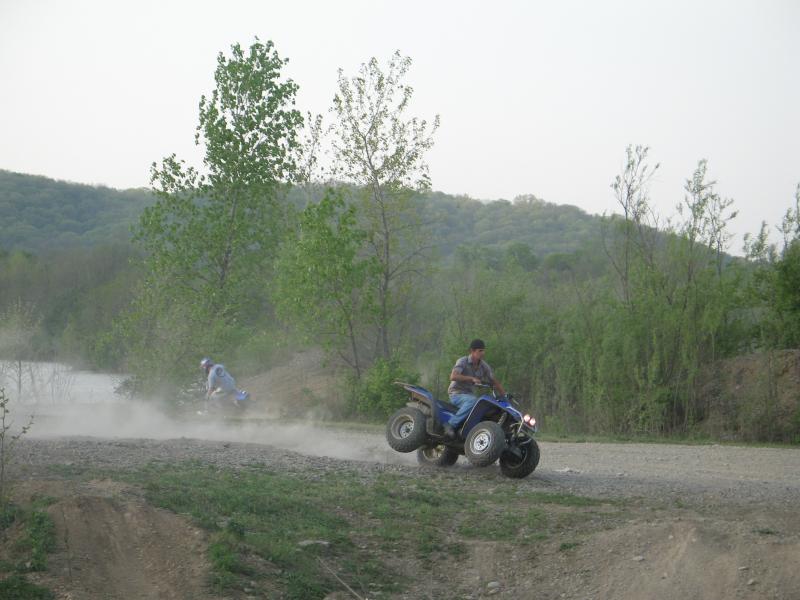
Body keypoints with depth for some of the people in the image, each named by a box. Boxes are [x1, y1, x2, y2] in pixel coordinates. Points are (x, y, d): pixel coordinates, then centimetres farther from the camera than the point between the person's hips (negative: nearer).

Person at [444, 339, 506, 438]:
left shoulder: (484, 366, 6)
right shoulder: (462, 361, -13)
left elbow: (494, 381, 13)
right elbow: (453, 376, -29)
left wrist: (505, 395, 2)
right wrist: (472, 378, -36)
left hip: (468, 393, 7)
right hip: (456, 393, -7)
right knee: (473, 401, -37)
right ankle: (451, 424, -38)